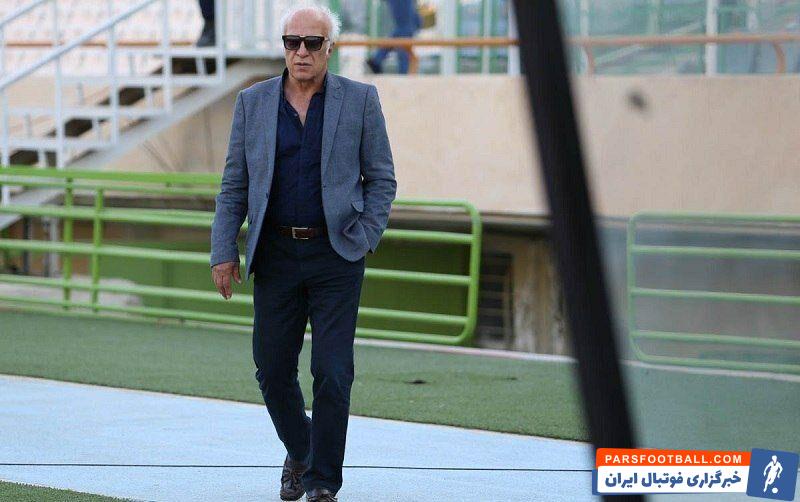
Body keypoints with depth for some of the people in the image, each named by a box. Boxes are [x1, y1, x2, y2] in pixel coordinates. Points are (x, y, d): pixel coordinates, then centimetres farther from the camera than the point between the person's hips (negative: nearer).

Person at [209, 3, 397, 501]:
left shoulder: (360, 100, 0)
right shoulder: (253, 102, 5)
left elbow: (382, 178, 5)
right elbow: (234, 184, 7)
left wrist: (365, 237, -7)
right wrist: (224, 251, 1)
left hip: (336, 255, -2)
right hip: (276, 254, 2)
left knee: (332, 374, -6)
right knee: (273, 369, 6)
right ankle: (299, 453, 32)